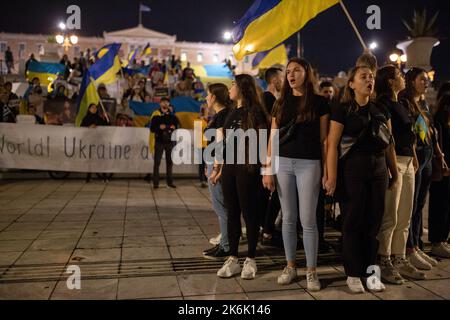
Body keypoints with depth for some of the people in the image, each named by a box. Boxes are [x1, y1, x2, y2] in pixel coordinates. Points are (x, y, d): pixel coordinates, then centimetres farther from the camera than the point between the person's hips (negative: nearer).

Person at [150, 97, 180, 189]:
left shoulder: (173, 117, 9)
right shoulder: (156, 116, 3)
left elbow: (178, 126, 6)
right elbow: (152, 129, 0)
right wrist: (159, 127, -17)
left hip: (170, 141, 2)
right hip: (159, 141, -2)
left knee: (170, 162, 7)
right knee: (157, 162, -2)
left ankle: (170, 182, 15)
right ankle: (156, 183, 1)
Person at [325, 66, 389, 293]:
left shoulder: (380, 110, 13)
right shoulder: (342, 109, -3)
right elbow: (332, 144, -9)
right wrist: (331, 177, -15)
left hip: (378, 170, 5)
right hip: (352, 169, -5)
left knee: (373, 222, 7)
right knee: (353, 222, 2)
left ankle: (370, 271, 20)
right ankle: (353, 274, 13)